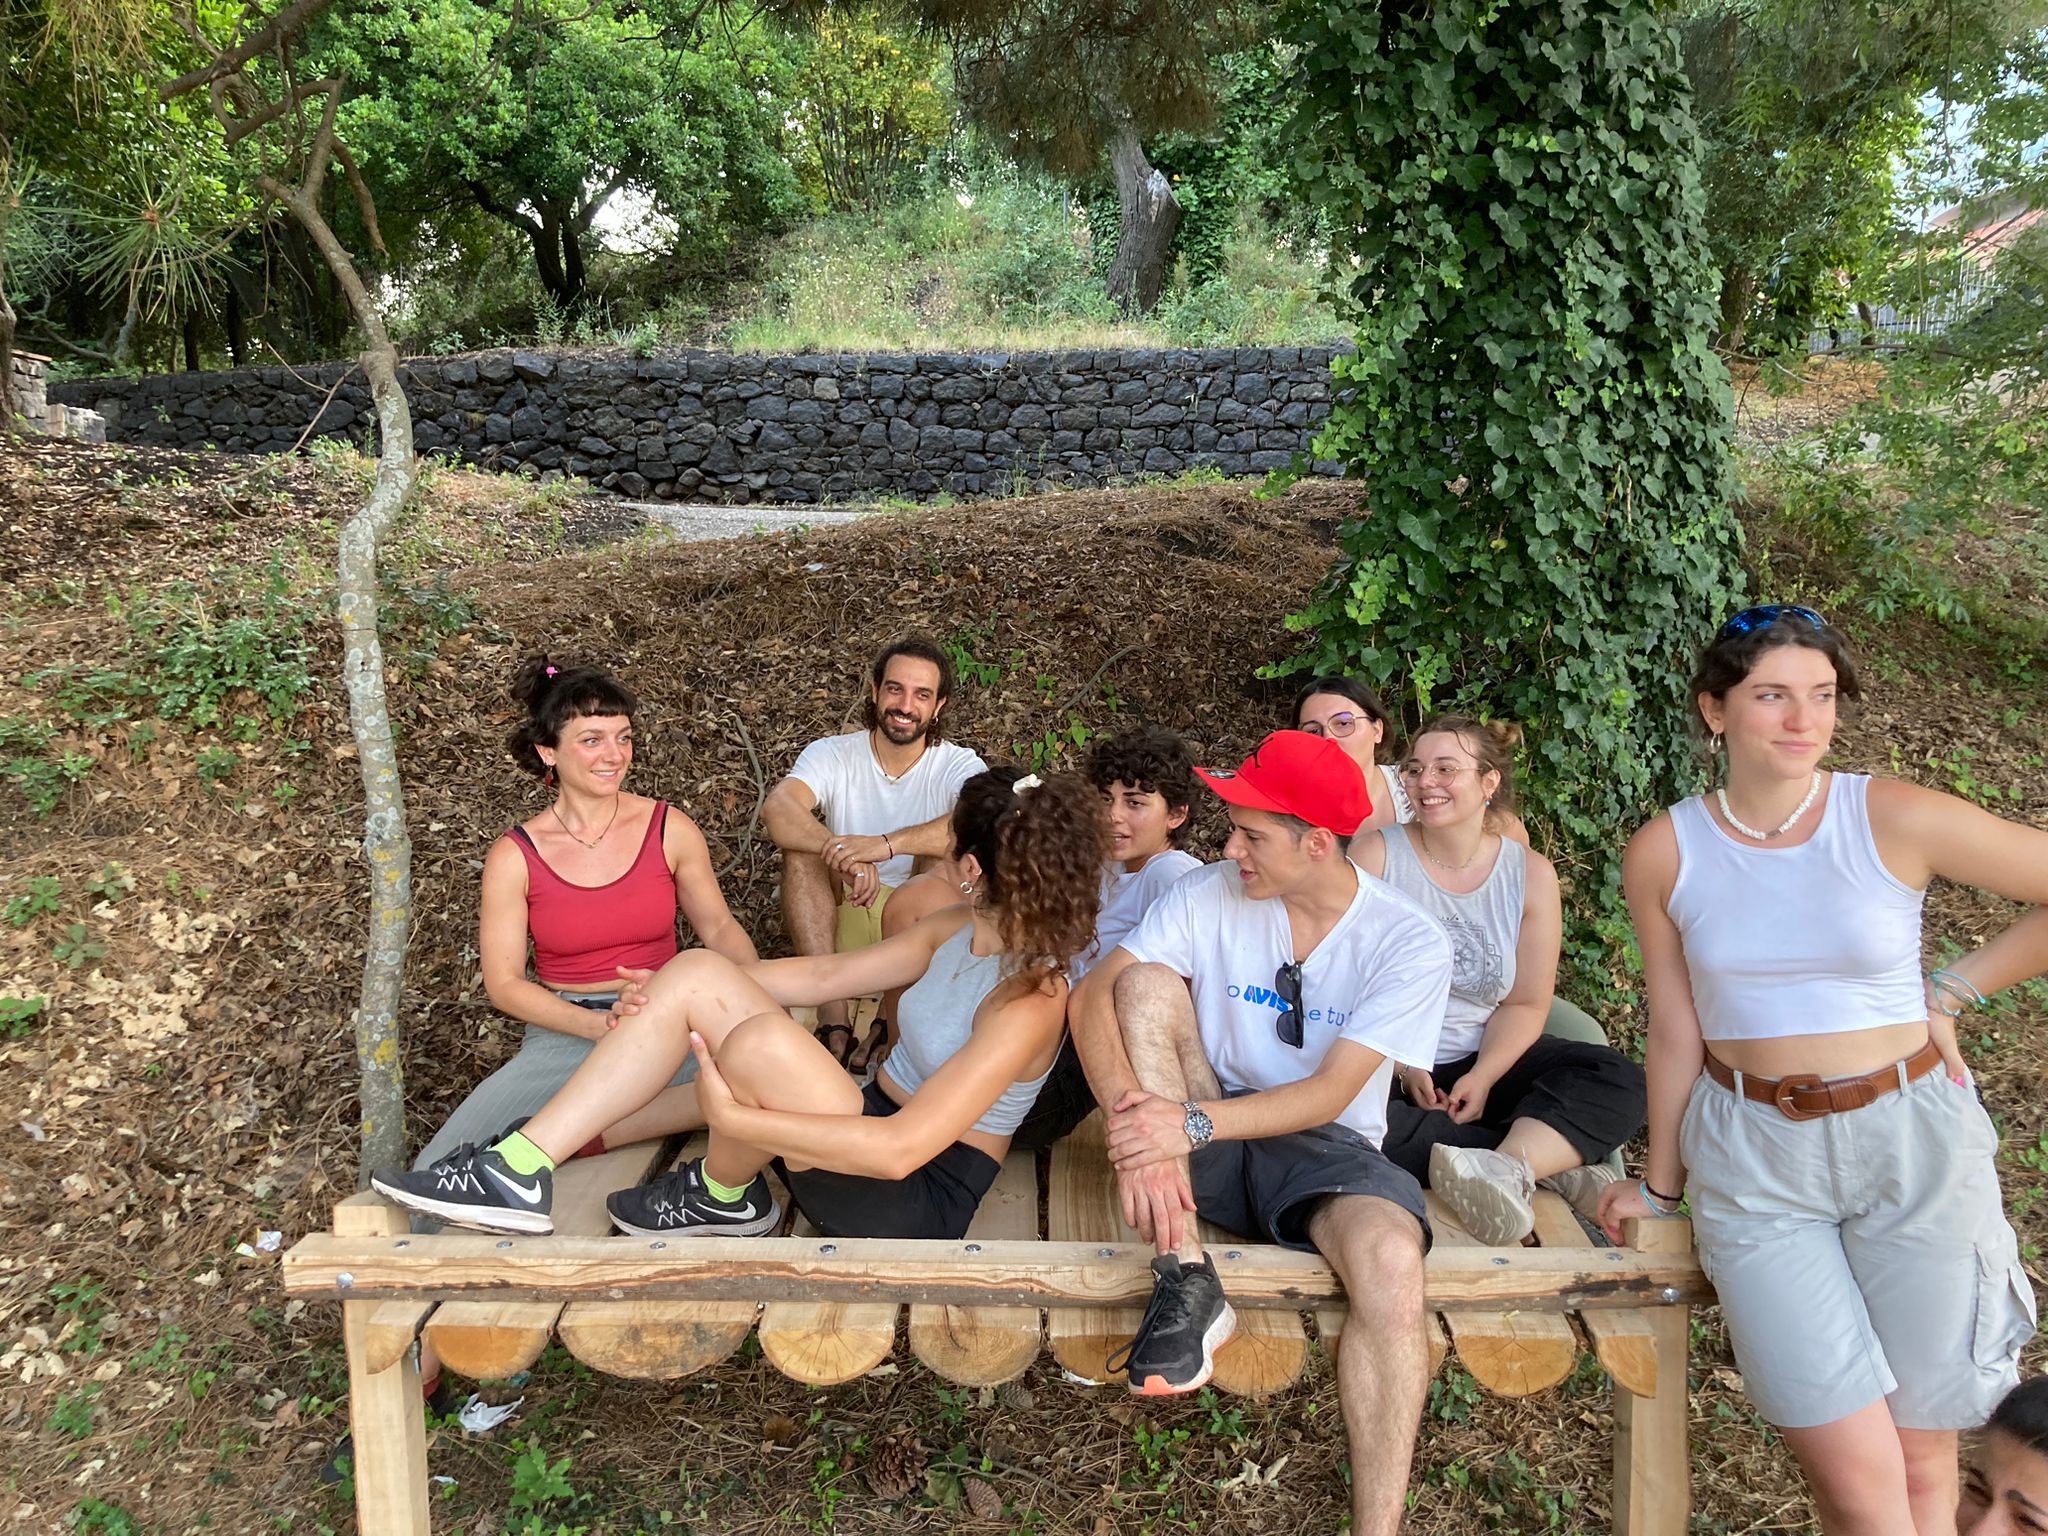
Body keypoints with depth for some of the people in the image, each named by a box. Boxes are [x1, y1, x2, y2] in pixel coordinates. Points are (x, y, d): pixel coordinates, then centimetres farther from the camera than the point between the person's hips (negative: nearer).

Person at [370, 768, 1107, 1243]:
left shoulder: (1029, 1002, -25)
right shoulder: (960, 930, 2)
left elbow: (900, 1150, -32)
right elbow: (832, 974, 11)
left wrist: (736, 1122, -31)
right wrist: (689, 990, 8)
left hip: (920, 1196, -8)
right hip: (873, 1126, 8)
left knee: (761, 1042, -35)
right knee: (695, 974, -9)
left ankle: (724, 1196, -1)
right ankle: (520, 1173, -9)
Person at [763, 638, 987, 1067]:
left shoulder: (959, 766, -6)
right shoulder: (834, 754, -3)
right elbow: (776, 809, -25)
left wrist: (886, 845, -44)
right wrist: (845, 857, -44)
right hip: (838, 916, 1)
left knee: (945, 853, -27)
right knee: (803, 850, -25)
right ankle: (834, 1022, -35)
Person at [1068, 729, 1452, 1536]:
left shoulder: (1409, 943, -13)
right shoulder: (1207, 896, -9)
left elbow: (1327, 1095, -18)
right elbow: (1093, 996, -17)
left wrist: (1196, 1124, -32)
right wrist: (1136, 1135, -32)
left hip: (1321, 1145, -2)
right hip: (1202, 1142, 3)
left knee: (1391, 1262, -35)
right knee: (1145, 982, -24)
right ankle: (1187, 1279, -27)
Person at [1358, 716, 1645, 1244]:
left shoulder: (1530, 874, 3)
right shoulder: (1375, 855, -3)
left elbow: (1525, 1004, 1)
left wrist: (1482, 1077, -16)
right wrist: (1403, 1065, -18)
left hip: (1482, 1062, 3)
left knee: (1619, 1082, -18)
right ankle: (1550, 1159, -28)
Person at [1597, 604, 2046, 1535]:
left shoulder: (1896, 819, -10)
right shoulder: (1662, 854, -5)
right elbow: (1676, 1032, 5)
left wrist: (1952, 991, -1)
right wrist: (1661, 1185, 13)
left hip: (1912, 1141, 0)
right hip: (1754, 1158, 0)